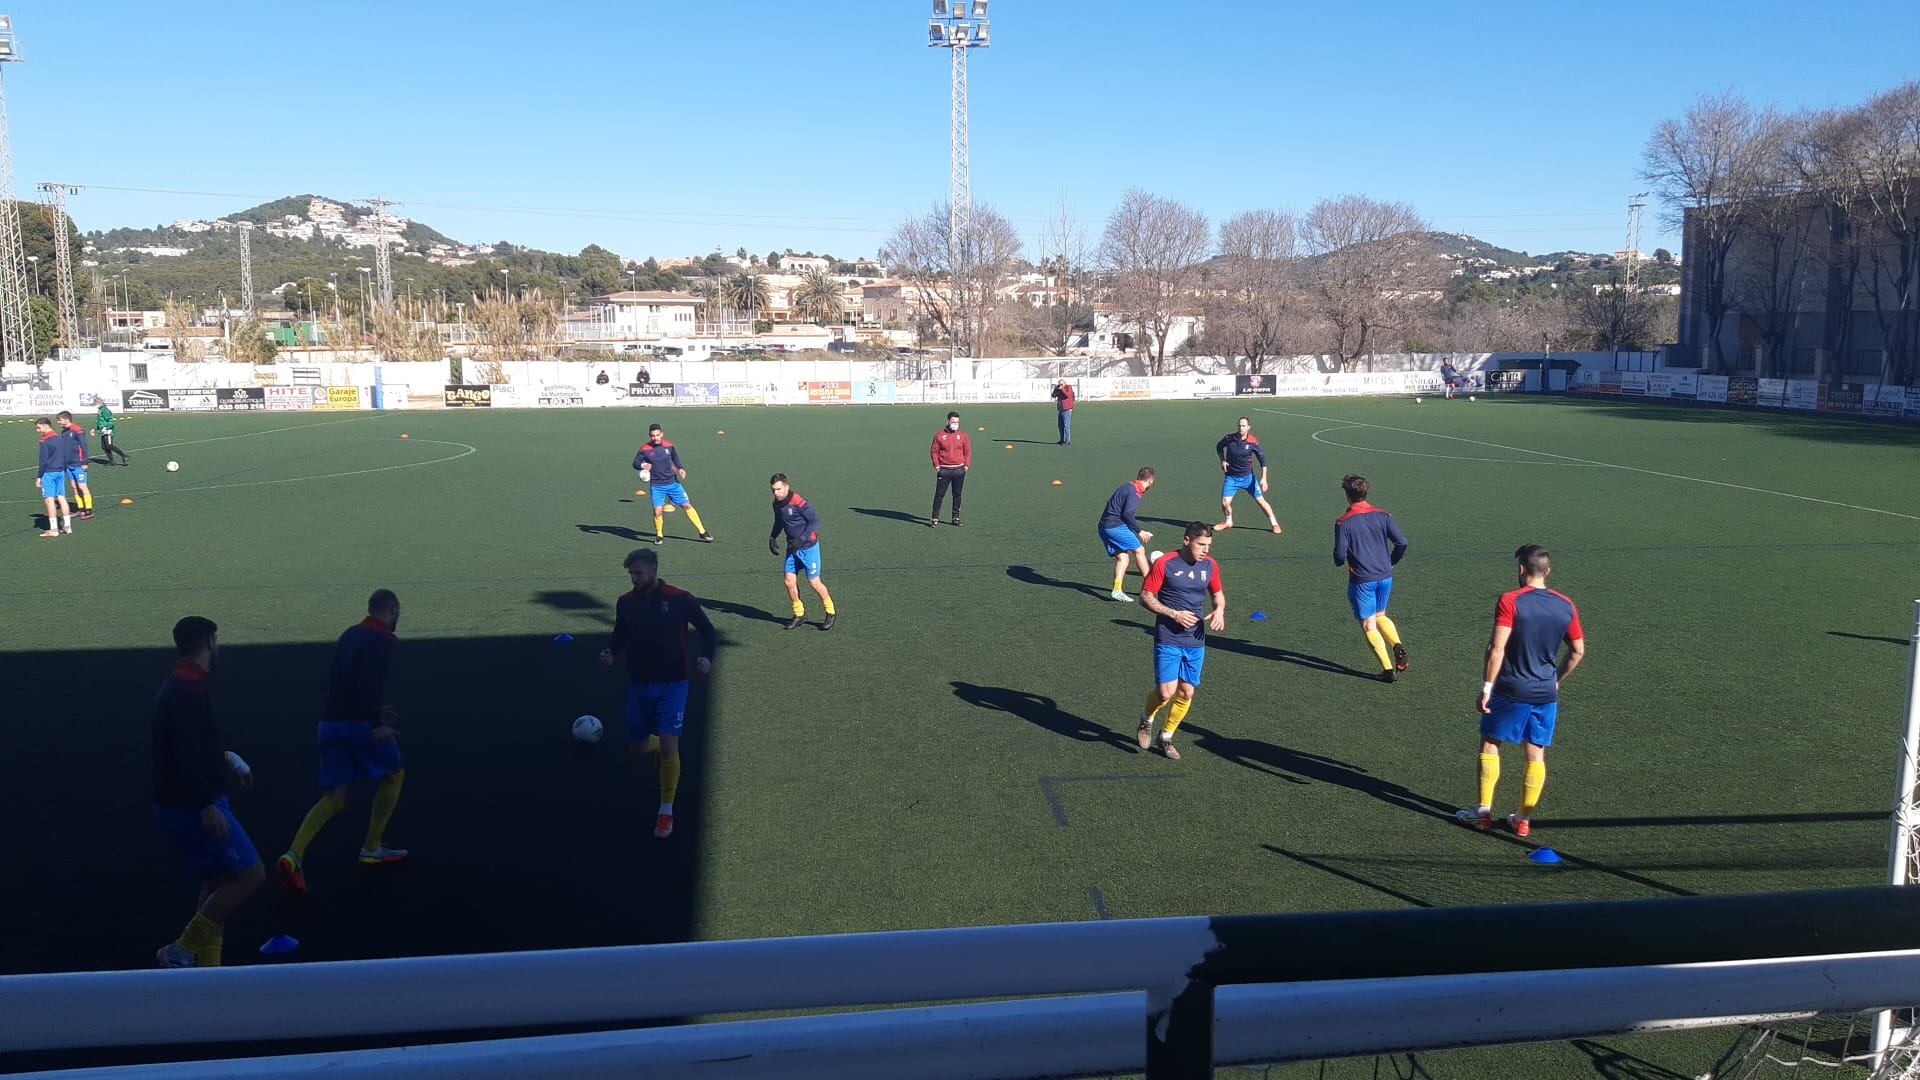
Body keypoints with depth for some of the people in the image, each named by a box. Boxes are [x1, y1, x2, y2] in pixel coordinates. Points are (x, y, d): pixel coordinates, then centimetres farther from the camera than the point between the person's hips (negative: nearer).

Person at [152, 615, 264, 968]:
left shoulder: (176, 685, 14)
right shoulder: (190, 688, -18)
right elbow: (188, 752, -26)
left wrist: (227, 759, 31)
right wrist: (207, 806, -28)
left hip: (176, 806, 10)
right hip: (193, 806, -10)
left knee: (218, 881, 15)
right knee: (250, 874, -6)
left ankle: (207, 969, 17)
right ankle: (183, 949, -3)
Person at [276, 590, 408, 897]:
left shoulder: (349, 634, 18)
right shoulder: (381, 639, -7)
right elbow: (369, 682, -22)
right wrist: (374, 724, -22)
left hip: (330, 724, 7)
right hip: (358, 725, -7)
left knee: (333, 799, 8)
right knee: (394, 774, 17)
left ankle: (294, 855, -13)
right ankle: (371, 848, 19)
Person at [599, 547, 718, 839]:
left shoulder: (680, 599, -10)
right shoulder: (625, 603, 2)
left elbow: (708, 631, -2)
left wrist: (706, 657, -21)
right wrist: (611, 652, -6)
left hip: (672, 684, -4)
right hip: (638, 685, 4)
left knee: (669, 745, -15)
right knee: (637, 747, 10)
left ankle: (666, 812, -1)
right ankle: (661, 747, 47)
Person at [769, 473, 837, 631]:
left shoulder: (799, 503, -22)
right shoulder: (777, 504, 3)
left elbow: (815, 520, -19)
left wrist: (802, 539, -23)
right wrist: (772, 537, 6)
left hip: (808, 547, -7)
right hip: (792, 547, 7)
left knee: (814, 582, -2)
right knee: (789, 581, 3)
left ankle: (831, 613, 16)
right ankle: (799, 615, 18)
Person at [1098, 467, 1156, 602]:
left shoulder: (1126, 486, 18)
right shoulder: (1135, 492, -11)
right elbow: (1127, 514, -19)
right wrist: (1139, 531, -8)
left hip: (1104, 527, 9)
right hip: (1116, 527, -9)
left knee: (1122, 557, 8)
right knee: (1139, 550, 0)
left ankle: (1117, 590, -3)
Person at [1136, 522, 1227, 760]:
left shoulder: (1210, 566, 5)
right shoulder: (1164, 563, -11)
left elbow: (1218, 593, 20)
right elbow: (1145, 596, -7)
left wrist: (1219, 610, -3)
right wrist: (1174, 614, -17)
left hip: (1196, 642, 5)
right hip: (1168, 640, -5)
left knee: (1186, 693, 6)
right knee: (1166, 692, -11)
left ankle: (1166, 738, 26)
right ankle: (1147, 720, 22)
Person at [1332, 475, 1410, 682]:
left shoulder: (1343, 522, -10)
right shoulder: (1382, 515, 1)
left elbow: (1340, 556, -12)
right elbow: (1402, 542, -4)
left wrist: (1340, 561, 12)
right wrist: (1391, 562, 13)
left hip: (1362, 579, -4)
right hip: (1385, 576, 4)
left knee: (1369, 625, 6)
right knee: (1380, 616, 25)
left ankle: (1388, 669, 1)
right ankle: (1397, 645, 0)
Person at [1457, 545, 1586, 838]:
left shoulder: (1510, 601, -13)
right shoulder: (1566, 606, 2)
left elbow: (1496, 649, -17)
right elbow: (1578, 651, 10)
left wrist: (1487, 686, -11)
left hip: (1511, 691, -4)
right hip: (1546, 693, 4)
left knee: (1490, 743, 12)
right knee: (1536, 755, 10)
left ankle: (1484, 811, 14)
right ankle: (1524, 819, 16)